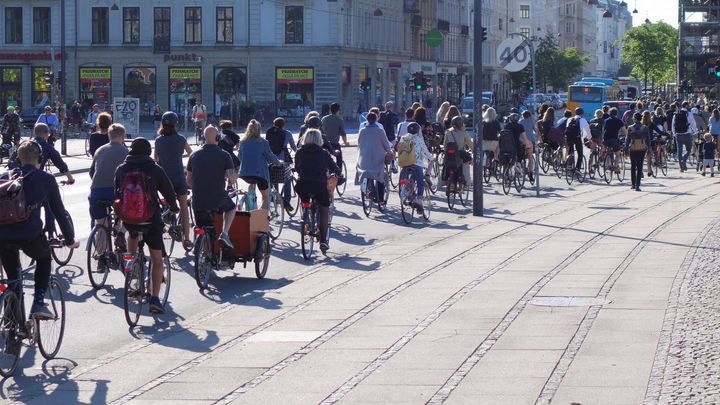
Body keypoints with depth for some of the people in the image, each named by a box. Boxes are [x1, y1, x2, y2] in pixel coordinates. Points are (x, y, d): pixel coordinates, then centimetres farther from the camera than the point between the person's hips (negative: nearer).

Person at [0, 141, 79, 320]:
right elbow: (58, 211, 14)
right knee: (44, 259, 30)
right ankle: (38, 304, 13)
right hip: (30, 235, -2)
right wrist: (70, 240, 23)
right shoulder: (45, 179, 12)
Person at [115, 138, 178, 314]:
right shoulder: (155, 169, -2)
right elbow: (169, 192, 5)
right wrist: (174, 207, 25)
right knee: (157, 260, 7)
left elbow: (116, 193, 13)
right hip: (151, 219, -3)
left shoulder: (121, 169, 4)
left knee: (132, 235, 38)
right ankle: (155, 298, -3)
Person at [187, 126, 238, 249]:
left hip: (198, 202, 2)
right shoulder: (224, 155, -6)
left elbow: (189, 181, 11)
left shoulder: (194, 155, 5)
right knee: (231, 207, 29)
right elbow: (232, 179, -12)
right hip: (218, 200, -2)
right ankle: (224, 233, 9)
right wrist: (233, 178, 11)